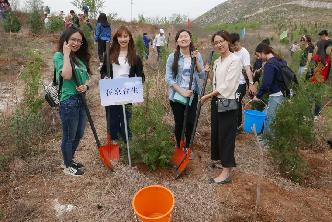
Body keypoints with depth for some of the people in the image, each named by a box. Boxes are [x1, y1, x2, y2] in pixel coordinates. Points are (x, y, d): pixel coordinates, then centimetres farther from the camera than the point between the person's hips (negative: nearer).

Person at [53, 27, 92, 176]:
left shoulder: (81, 57, 12)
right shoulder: (59, 56, -8)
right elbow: (67, 76, -26)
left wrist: (85, 86, -6)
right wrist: (66, 54, -17)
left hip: (81, 100, 7)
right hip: (68, 102, -7)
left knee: (79, 134, 20)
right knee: (69, 136, 7)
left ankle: (70, 159, 42)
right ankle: (68, 166, 27)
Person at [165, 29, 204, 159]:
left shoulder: (197, 55, 2)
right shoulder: (172, 57, -6)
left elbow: (202, 76, -1)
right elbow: (168, 78, -9)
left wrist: (196, 61, -13)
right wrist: (182, 91, -17)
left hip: (192, 95, 2)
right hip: (177, 95, -2)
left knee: (190, 122, 7)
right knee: (179, 123, 8)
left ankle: (187, 147, 29)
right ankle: (178, 147, 30)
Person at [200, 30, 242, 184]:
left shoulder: (235, 60, -13)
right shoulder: (217, 62, 12)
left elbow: (227, 86, -19)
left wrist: (208, 96, -13)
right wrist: (209, 72, 1)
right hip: (216, 101, 8)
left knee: (226, 135, -3)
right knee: (216, 132, 16)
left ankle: (226, 173, 7)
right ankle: (220, 159, 37)